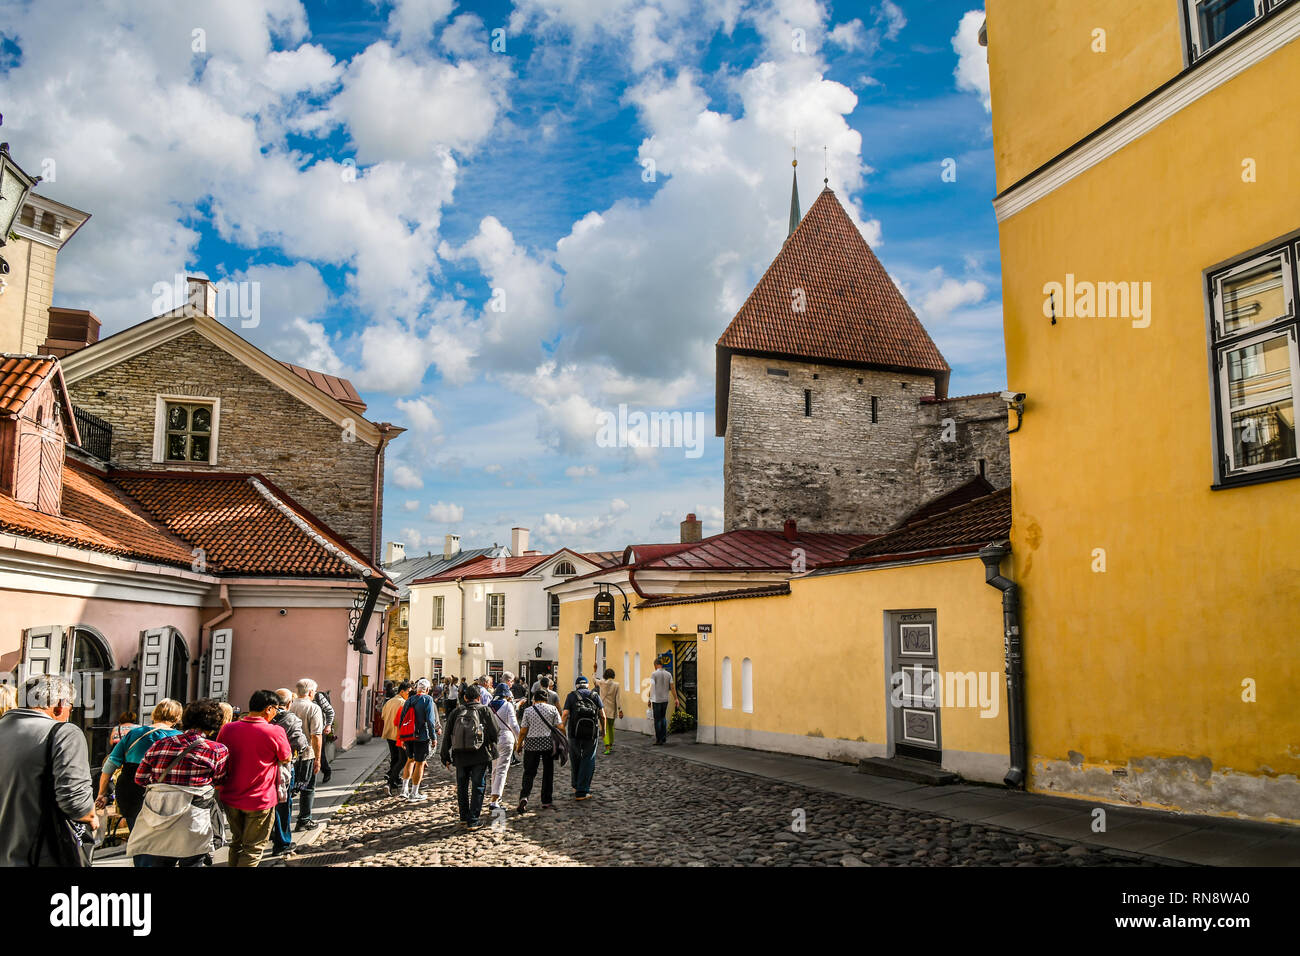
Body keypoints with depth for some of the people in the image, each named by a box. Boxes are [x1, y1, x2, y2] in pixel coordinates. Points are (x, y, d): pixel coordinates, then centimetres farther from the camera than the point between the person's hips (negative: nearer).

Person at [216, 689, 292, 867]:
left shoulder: (228, 729, -3)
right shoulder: (275, 732, -17)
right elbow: (286, 758, -3)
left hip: (230, 798, 5)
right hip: (260, 800, -5)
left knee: (237, 842, 22)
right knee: (254, 848, 8)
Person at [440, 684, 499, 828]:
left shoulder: (457, 712, 4)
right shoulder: (484, 710, -3)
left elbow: (447, 736, 6)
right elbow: (494, 734, -5)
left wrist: (446, 757, 14)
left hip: (460, 756, 2)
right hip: (480, 756, -2)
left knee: (462, 787, 17)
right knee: (478, 787, 5)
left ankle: (464, 817, 25)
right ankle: (473, 820, 2)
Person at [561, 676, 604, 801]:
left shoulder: (571, 695, 6)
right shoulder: (595, 696, 9)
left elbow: (565, 715, -5)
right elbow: (602, 716, 5)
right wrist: (603, 729, 19)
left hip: (575, 733, 0)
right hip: (591, 734, 0)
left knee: (575, 760, 18)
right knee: (588, 762, 6)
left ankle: (575, 786, 32)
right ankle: (582, 792, 4)